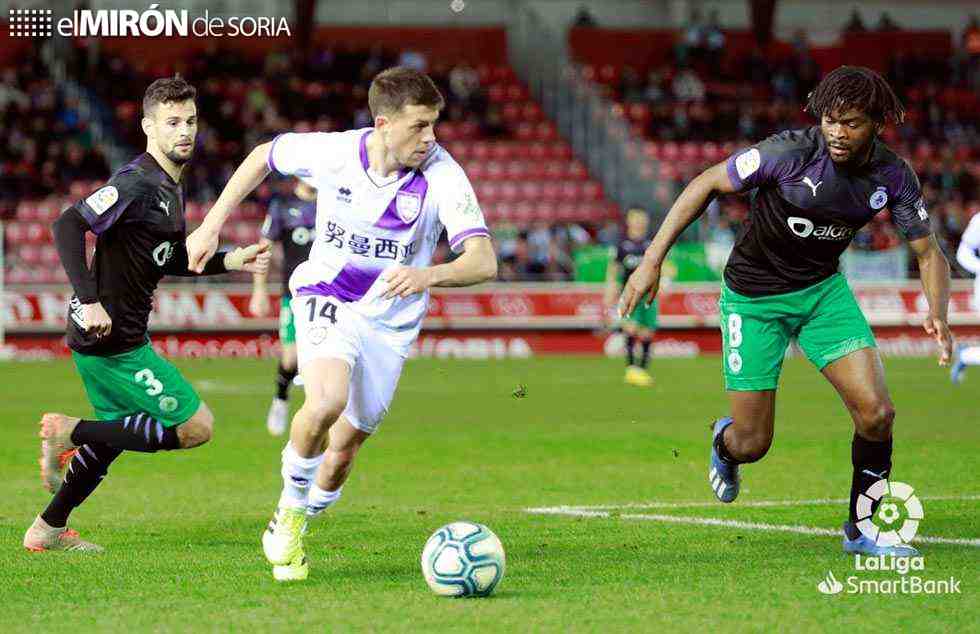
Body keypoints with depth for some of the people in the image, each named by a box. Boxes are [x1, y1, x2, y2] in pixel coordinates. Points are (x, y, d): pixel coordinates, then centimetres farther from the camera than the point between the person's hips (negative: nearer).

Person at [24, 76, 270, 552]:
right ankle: (70, 432, -3)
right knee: (197, 427, -7)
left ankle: (48, 530, 33)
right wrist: (89, 301, -30)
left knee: (114, 436, 25)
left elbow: (170, 261, 24)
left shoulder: (171, 187, 13)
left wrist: (230, 261, 13)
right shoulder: (137, 183, -18)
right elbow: (68, 226, -25)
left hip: (122, 336, 10)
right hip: (111, 339, -10)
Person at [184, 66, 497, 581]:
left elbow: (483, 262, -28)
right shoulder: (331, 152, -15)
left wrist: (429, 275, -48)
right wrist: (211, 227, 5)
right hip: (325, 300, -1)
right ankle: (290, 512, -5)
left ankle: (289, 535, 34)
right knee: (327, 401, -30)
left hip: (391, 321, 1)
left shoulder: (443, 176, -20)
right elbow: (264, 155, 7)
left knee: (344, 447, 6)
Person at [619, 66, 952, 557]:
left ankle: (862, 526, 11)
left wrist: (937, 316, -23)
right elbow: (706, 184, -16)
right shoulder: (791, 152, -26)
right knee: (752, 444, -2)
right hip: (754, 296, -3)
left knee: (876, 413, -13)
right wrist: (652, 259, -20)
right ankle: (725, 442, 39)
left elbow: (928, 252, -3)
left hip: (823, 289, 3)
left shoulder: (893, 176, -13)